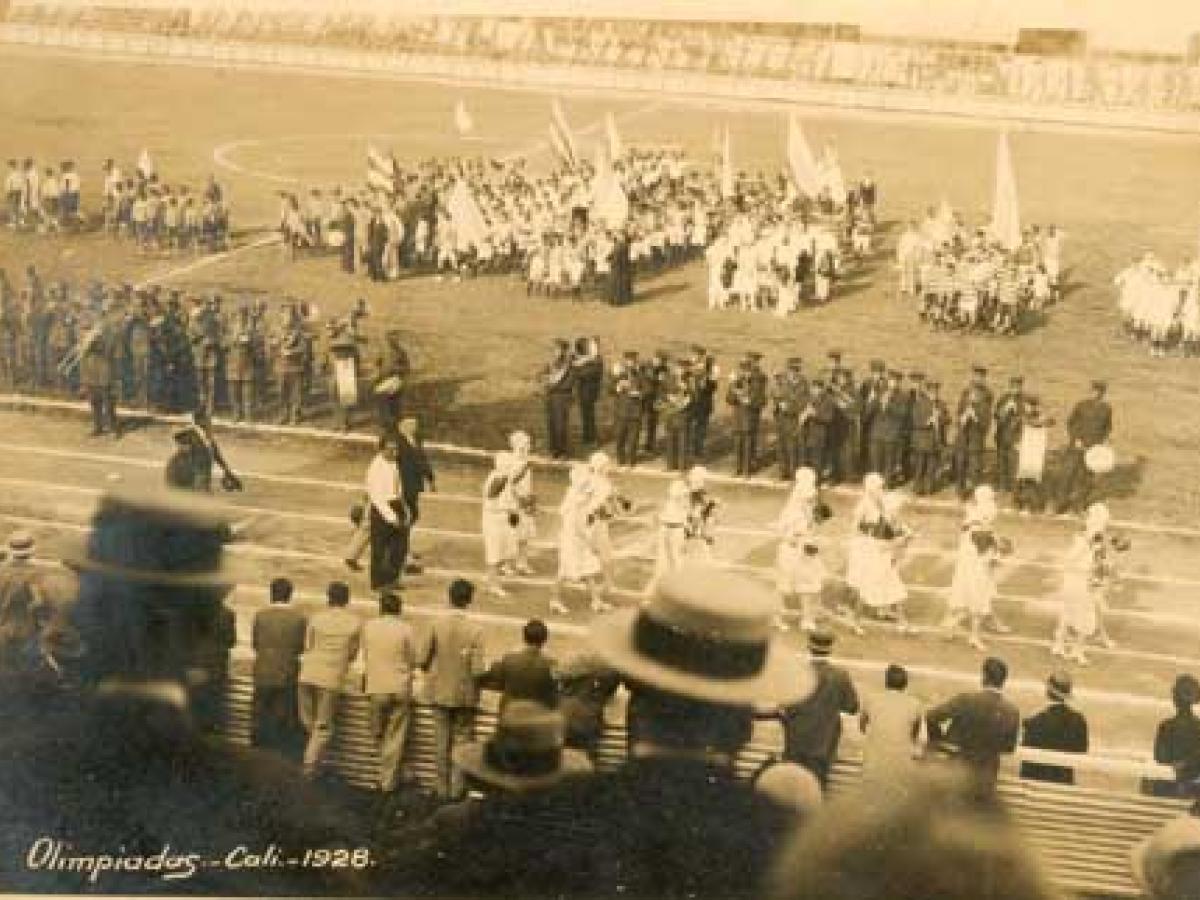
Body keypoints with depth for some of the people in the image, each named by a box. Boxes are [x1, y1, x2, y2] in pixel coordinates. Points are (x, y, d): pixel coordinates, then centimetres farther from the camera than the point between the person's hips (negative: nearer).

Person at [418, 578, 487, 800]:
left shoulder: (437, 624, -13)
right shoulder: (475, 631, -17)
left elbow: (421, 659, -10)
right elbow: (478, 670, -18)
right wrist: (478, 680, 4)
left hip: (440, 692, 2)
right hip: (465, 694, -2)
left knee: (442, 742, 13)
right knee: (462, 741, 13)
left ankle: (443, 788, 19)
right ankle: (457, 788, 15)